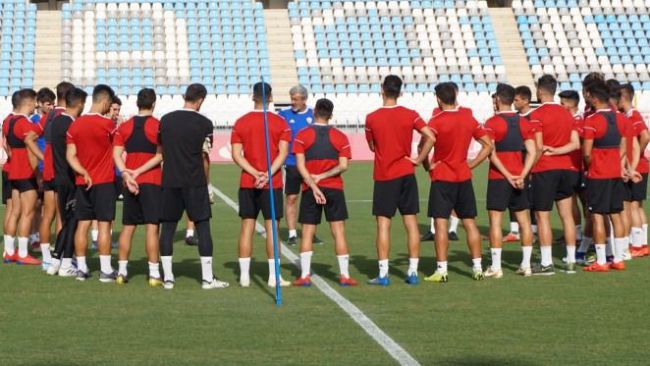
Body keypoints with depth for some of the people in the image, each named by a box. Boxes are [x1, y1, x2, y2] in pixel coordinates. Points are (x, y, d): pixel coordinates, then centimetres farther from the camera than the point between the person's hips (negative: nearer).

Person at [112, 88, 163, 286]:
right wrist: (138, 172, -11)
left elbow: (116, 154, 1)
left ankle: (122, 271, 12)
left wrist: (126, 173, -8)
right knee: (152, 226, -5)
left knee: (128, 226, 11)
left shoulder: (124, 127, 9)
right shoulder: (158, 126, -4)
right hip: (151, 181, -4)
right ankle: (154, 273, -8)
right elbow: (160, 156, -13)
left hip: (130, 182, 4)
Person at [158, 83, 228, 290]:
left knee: (167, 227, 6)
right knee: (203, 227, 2)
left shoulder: (165, 120, 6)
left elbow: (161, 150, 12)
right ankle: (207, 278, 1)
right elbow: (205, 156, 3)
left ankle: (167, 277, 5)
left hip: (169, 182, 3)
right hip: (195, 183, -3)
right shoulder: (204, 123, -3)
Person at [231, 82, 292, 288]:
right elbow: (283, 152, -12)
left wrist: (255, 174, -9)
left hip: (247, 183, 2)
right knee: (271, 227, 0)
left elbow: (236, 154, -3)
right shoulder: (280, 123, -2)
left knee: (247, 227, 5)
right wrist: (268, 175, -16)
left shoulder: (241, 122, 4)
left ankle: (244, 276, 5)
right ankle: (273, 277, -1)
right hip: (272, 184, -2)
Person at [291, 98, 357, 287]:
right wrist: (323, 176, -5)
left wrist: (314, 186, -12)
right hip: (334, 189, 0)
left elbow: (300, 165, -8)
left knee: (307, 232, 4)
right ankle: (344, 275, -1)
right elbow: (343, 166, -7)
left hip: (310, 189, 0)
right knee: (338, 231, 2)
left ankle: (305, 275, -1)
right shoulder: (340, 137, 2)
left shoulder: (302, 135, -1)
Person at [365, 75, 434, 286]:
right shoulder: (410, 115, -3)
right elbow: (430, 137, -11)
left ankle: (383, 274, -4)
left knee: (383, 225, 0)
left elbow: (372, 147, 7)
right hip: (406, 175, 2)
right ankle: (413, 272, 6)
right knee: (411, 223, 6)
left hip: (383, 177, -2)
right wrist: (418, 159, -2)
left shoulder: (372, 118, -6)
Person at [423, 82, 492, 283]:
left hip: (442, 178, -5)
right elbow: (488, 145, 9)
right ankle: (477, 267, 11)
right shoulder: (468, 119, 5)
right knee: (470, 222, 10)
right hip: (464, 177, 5)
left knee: (441, 223, -3)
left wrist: (428, 166, -9)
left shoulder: (437, 121, -11)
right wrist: (472, 164, 9)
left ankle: (441, 270, -7)